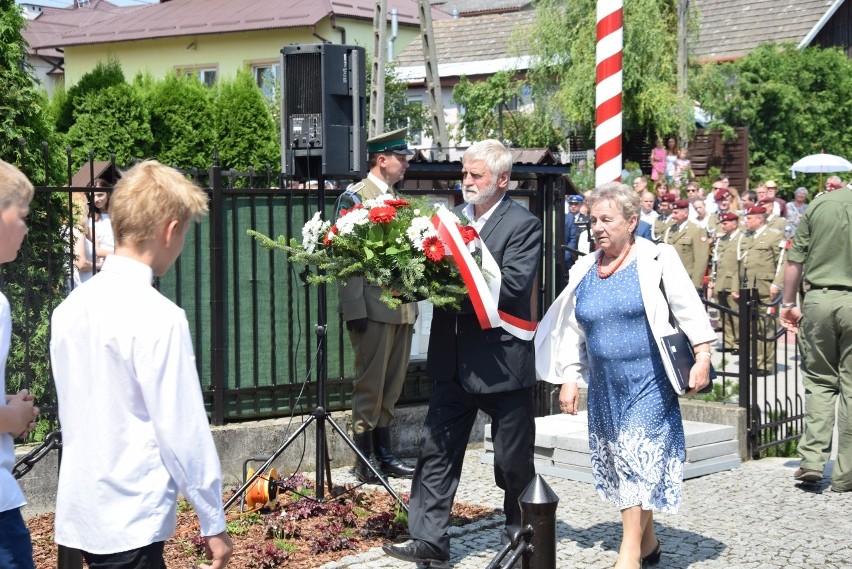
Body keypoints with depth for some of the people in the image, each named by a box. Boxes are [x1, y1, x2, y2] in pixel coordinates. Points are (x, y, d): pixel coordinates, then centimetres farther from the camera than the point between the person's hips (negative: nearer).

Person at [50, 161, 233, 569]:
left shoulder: (69, 308, 4)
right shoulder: (158, 316, -18)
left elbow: (71, 410, 12)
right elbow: (183, 429, -16)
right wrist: (213, 522, -8)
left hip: (78, 511, 8)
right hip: (131, 521, -7)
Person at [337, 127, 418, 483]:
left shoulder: (397, 199, 18)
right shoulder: (356, 196, -6)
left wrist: (412, 303, 15)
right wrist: (355, 309, -19)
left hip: (401, 308, 8)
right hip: (374, 307, -8)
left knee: (392, 385, 12)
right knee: (369, 384, -2)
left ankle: (385, 455, 20)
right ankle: (365, 461, 5)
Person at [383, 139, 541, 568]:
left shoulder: (523, 225, -9)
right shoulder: (453, 217, 10)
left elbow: (513, 286, -21)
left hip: (502, 359, -5)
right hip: (454, 360, 6)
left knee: (513, 460, 9)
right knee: (437, 449, 3)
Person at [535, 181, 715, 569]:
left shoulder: (656, 259, -5)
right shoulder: (584, 271, 9)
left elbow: (689, 309, -7)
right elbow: (573, 330, 14)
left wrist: (701, 356, -14)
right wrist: (568, 379, 11)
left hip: (649, 382, -5)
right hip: (605, 387, 6)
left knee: (641, 460, -9)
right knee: (619, 463, 10)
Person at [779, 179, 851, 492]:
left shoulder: (819, 204, 3)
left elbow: (795, 260, 4)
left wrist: (788, 303, 12)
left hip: (819, 299, 2)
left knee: (819, 381, 14)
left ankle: (812, 460, 4)